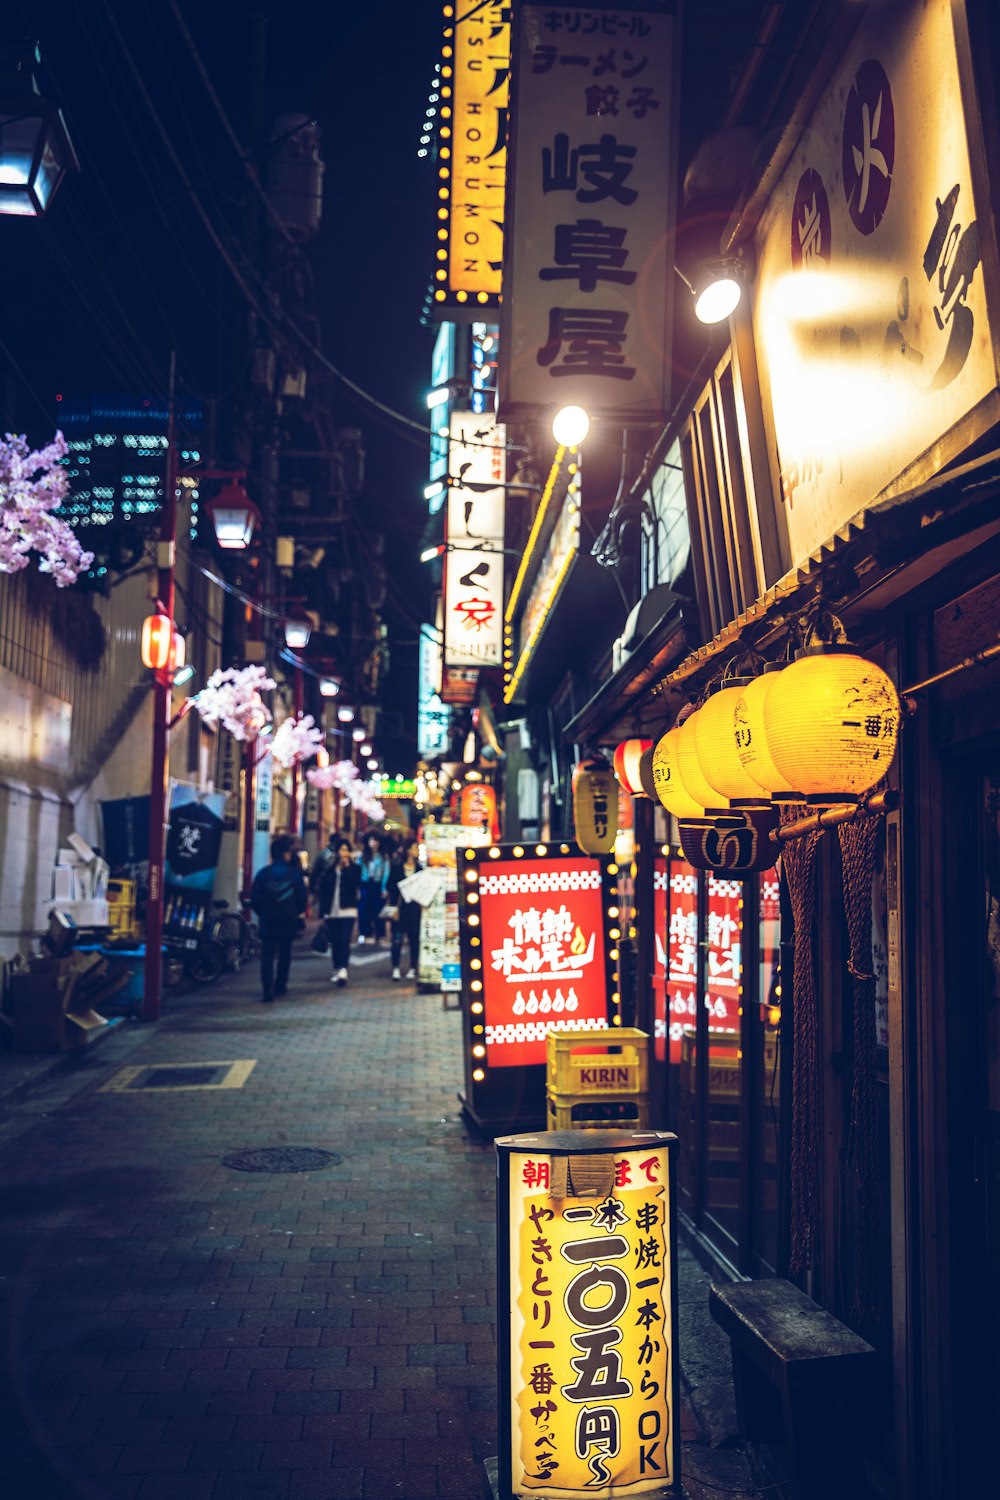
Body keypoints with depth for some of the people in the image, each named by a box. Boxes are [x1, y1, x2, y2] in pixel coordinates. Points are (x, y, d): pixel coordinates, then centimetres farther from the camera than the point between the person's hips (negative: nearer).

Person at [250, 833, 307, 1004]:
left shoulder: (263, 873, -6)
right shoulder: (294, 873, -6)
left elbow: (254, 899, -4)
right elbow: (302, 898, -1)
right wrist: (297, 913, 19)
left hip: (268, 921, -1)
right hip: (288, 921, 1)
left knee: (267, 956, -2)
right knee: (284, 953, 20)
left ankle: (268, 991, -13)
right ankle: (280, 985, 27)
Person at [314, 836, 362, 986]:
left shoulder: (354, 868, 4)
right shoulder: (328, 868, 7)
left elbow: (355, 883, -14)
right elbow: (323, 890, 9)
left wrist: (347, 867, -12)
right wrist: (323, 911, 6)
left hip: (348, 910, -3)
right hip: (332, 911, 3)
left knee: (344, 941, -13)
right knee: (334, 942, 9)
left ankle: (343, 970, -22)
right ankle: (336, 970, 20)